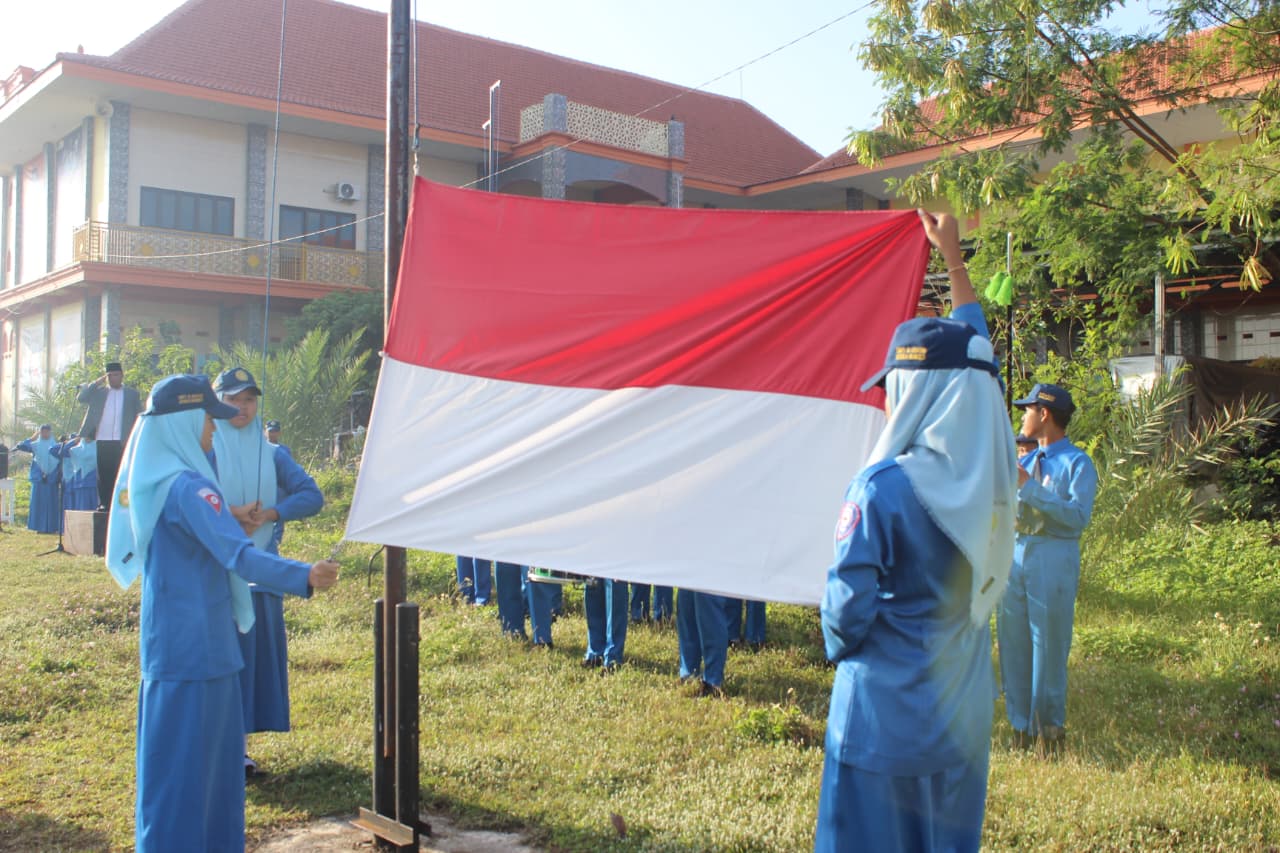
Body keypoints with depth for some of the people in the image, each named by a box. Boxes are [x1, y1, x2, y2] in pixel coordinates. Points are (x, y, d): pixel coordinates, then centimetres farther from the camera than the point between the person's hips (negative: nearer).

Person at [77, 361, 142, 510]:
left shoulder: (132, 394, 9)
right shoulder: (98, 392, 13)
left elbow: (139, 418, 6)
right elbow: (81, 398, -2)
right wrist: (96, 382, -5)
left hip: (122, 442, -1)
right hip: (102, 441, 2)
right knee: (104, 475, 3)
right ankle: (104, 504, 7)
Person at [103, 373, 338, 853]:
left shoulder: (148, 479, 10)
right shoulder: (187, 486, -20)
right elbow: (237, 554, -31)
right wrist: (304, 577, -39)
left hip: (169, 638, 10)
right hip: (195, 644, -10)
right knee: (187, 757, -1)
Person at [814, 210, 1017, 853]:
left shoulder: (882, 488, -22)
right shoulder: (991, 473, -4)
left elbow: (848, 601, -18)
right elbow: (972, 364, 11)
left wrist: (839, 648, 6)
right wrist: (954, 261, 23)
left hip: (886, 713, -6)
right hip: (964, 718, 6)